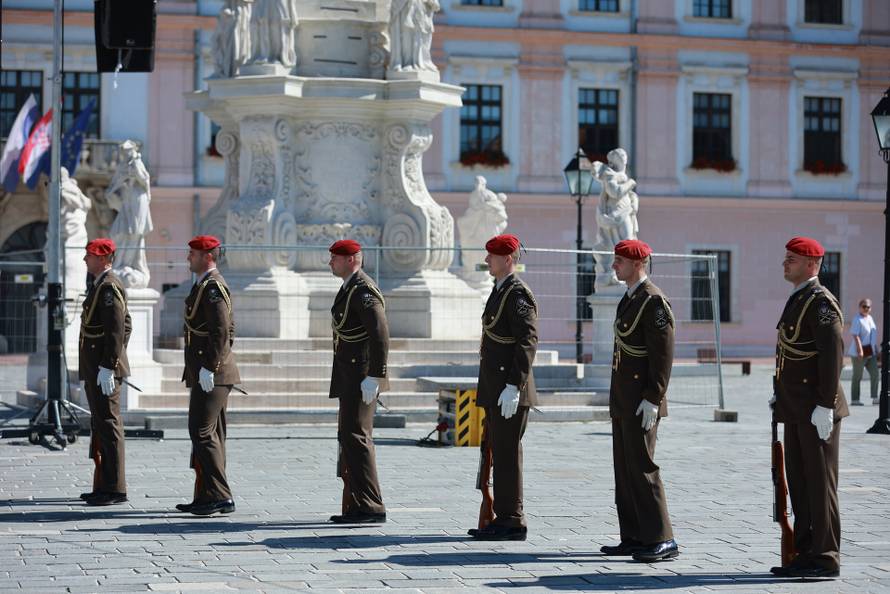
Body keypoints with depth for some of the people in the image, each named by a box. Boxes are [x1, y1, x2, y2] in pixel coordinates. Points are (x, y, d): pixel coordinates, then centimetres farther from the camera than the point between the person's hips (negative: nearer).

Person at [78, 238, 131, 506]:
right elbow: (126, 325, 24)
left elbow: (117, 329, -22)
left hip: (103, 369, -11)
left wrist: (107, 367, -23)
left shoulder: (109, 287, -15)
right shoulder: (103, 285, 17)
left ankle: (115, 489, -6)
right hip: (95, 368, 11)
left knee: (108, 425, -8)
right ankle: (103, 486, 19)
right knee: (100, 426, 13)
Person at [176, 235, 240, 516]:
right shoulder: (206, 285, 18)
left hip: (210, 374, -11)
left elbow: (222, 331, -23)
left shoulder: (213, 286, -15)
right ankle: (205, 498, 14)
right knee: (208, 434, 11)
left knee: (202, 432, -12)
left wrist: (209, 367, -23)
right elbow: (229, 328, 24)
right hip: (206, 373, 11)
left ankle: (220, 496, -11)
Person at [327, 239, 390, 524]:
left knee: (355, 436, -13)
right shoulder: (350, 288, 18)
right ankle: (356, 508, 14)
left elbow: (381, 335, -23)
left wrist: (374, 377, -25)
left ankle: (371, 507, -12)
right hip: (351, 376, 11)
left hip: (360, 376, -11)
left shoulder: (363, 291, -15)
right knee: (350, 437, 11)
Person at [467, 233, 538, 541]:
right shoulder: (500, 291, 18)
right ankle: (504, 518, 17)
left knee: (506, 454, -7)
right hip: (495, 390, 10)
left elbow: (528, 342, -20)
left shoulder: (518, 294, -13)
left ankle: (512, 522, -3)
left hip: (509, 391, -10)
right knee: (498, 453, 12)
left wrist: (513, 387, -25)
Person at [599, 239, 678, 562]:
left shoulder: (654, 300, -14)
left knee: (642, 467, -9)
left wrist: (652, 400, -22)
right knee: (624, 469, 10)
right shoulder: (629, 299, 16)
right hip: (623, 401, 10)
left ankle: (661, 540, -5)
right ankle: (634, 538, 15)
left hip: (641, 401, -10)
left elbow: (664, 354, -18)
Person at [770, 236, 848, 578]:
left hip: (816, 410, -10)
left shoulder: (821, 301, -13)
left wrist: (824, 406, -22)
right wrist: (780, 395, 17)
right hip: (795, 409, 10)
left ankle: (825, 559, 0)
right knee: (798, 482, 12)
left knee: (820, 484, -5)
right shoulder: (796, 300, 16)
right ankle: (805, 554, 18)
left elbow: (833, 355, -19)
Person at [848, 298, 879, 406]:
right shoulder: (857, 319, -14)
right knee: (857, 376, -1)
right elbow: (855, 336, -22)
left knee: (875, 374, 4)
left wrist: (876, 350, 20)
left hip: (870, 352, 8)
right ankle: (854, 400, 5)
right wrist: (860, 350, -28)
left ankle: (875, 398, 9)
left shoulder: (870, 318, 12)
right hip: (859, 353, -8)